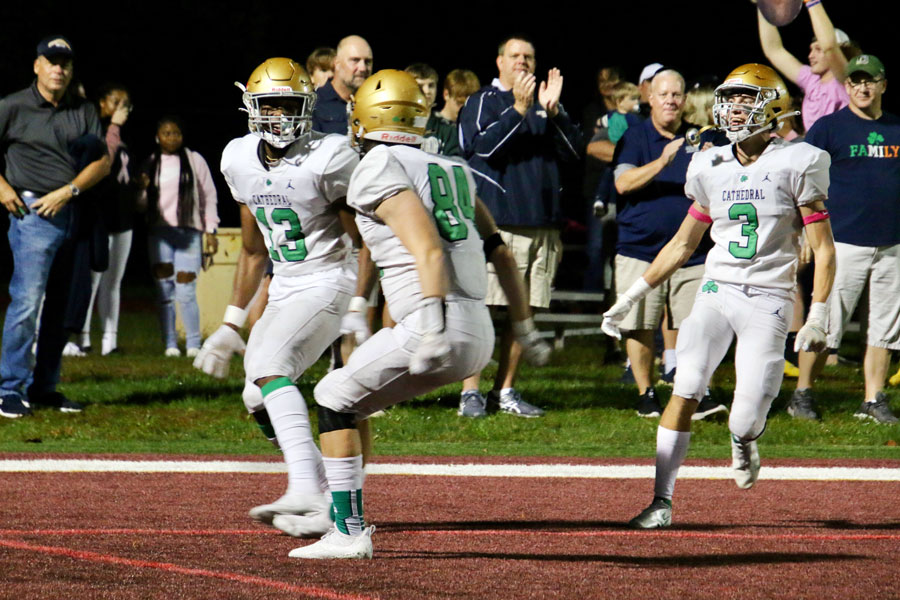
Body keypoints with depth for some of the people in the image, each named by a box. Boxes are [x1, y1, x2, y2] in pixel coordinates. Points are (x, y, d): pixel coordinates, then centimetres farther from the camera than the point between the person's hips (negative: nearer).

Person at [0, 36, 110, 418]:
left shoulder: (83, 111, 11)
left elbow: (102, 162, 9)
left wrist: (68, 191, -5)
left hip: (72, 213, 5)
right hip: (33, 214, -5)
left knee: (60, 306, 8)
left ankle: (44, 387, 16)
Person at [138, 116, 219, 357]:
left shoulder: (195, 160, 6)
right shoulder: (151, 164, 12)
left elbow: (209, 196, 9)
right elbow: (142, 203, 17)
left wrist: (210, 231, 4)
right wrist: (142, 190, -6)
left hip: (189, 232, -2)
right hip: (159, 233, 2)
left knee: (186, 291, -9)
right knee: (164, 290, 0)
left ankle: (194, 344, -2)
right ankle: (170, 344, 4)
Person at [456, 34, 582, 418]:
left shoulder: (547, 105, 14)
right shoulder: (482, 102, 2)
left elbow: (573, 151, 3)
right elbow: (483, 146, -14)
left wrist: (552, 112, -10)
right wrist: (518, 110, -19)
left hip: (541, 224, 5)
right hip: (496, 222, -5)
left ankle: (505, 390, 16)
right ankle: (471, 392, -3)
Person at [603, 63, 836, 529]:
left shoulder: (796, 165, -4)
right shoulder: (712, 169, 9)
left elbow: (823, 249, -2)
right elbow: (682, 245, 19)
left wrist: (817, 317, -10)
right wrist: (631, 296, 15)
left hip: (769, 299, -3)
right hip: (717, 290, 3)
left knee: (745, 421, -9)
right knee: (684, 391, -13)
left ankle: (744, 438, 29)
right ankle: (662, 502, -9)